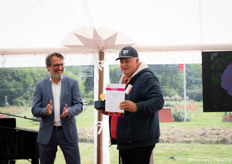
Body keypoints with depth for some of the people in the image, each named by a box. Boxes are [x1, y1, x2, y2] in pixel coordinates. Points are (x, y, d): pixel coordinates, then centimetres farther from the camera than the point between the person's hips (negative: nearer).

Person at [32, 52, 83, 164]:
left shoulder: (72, 83, 6)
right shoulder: (40, 85, 5)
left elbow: (79, 105, -1)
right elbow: (35, 110, 1)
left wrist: (69, 111, -22)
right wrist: (46, 111, -21)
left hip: (68, 133, 0)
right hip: (47, 133, 1)